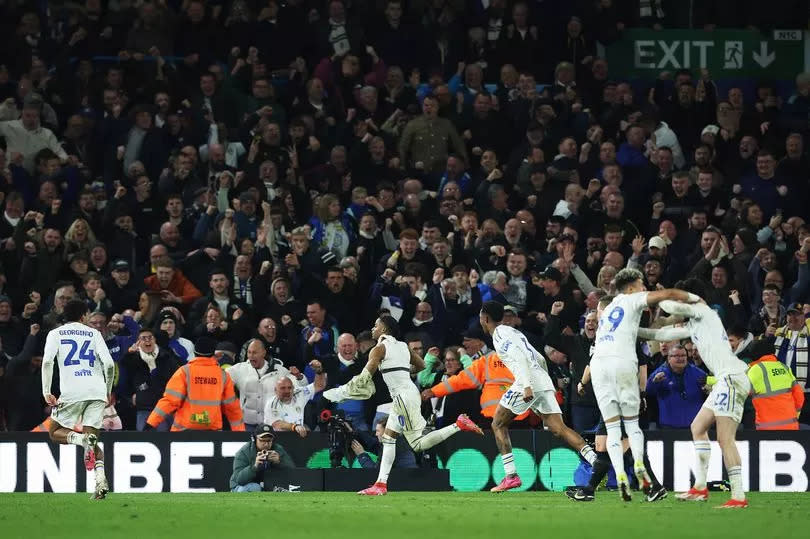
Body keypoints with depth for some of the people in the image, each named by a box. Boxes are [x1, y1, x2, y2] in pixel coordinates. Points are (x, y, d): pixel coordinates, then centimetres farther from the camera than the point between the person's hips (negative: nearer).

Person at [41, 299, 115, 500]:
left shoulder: (55, 334, 12)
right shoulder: (93, 333, 15)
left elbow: (47, 361, -5)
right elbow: (109, 364, 5)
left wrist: (46, 392, -3)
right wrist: (108, 392, 18)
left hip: (72, 391, -2)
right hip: (97, 390, 2)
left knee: (55, 432, 13)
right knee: (92, 439, 9)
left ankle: (83, 439, -20)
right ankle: (101, 480, -16)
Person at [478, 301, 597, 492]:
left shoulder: (500, 334, 0)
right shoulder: (513, 332, 28)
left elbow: (520, 357, -16)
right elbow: (540, 359, 31)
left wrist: (527, 386, -24)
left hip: (528, 382, -8)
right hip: (544, 382, 8)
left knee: (498, 424, 8)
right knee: (558, 429, -3)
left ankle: (511, 476, 1)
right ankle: (596, 461, -23)